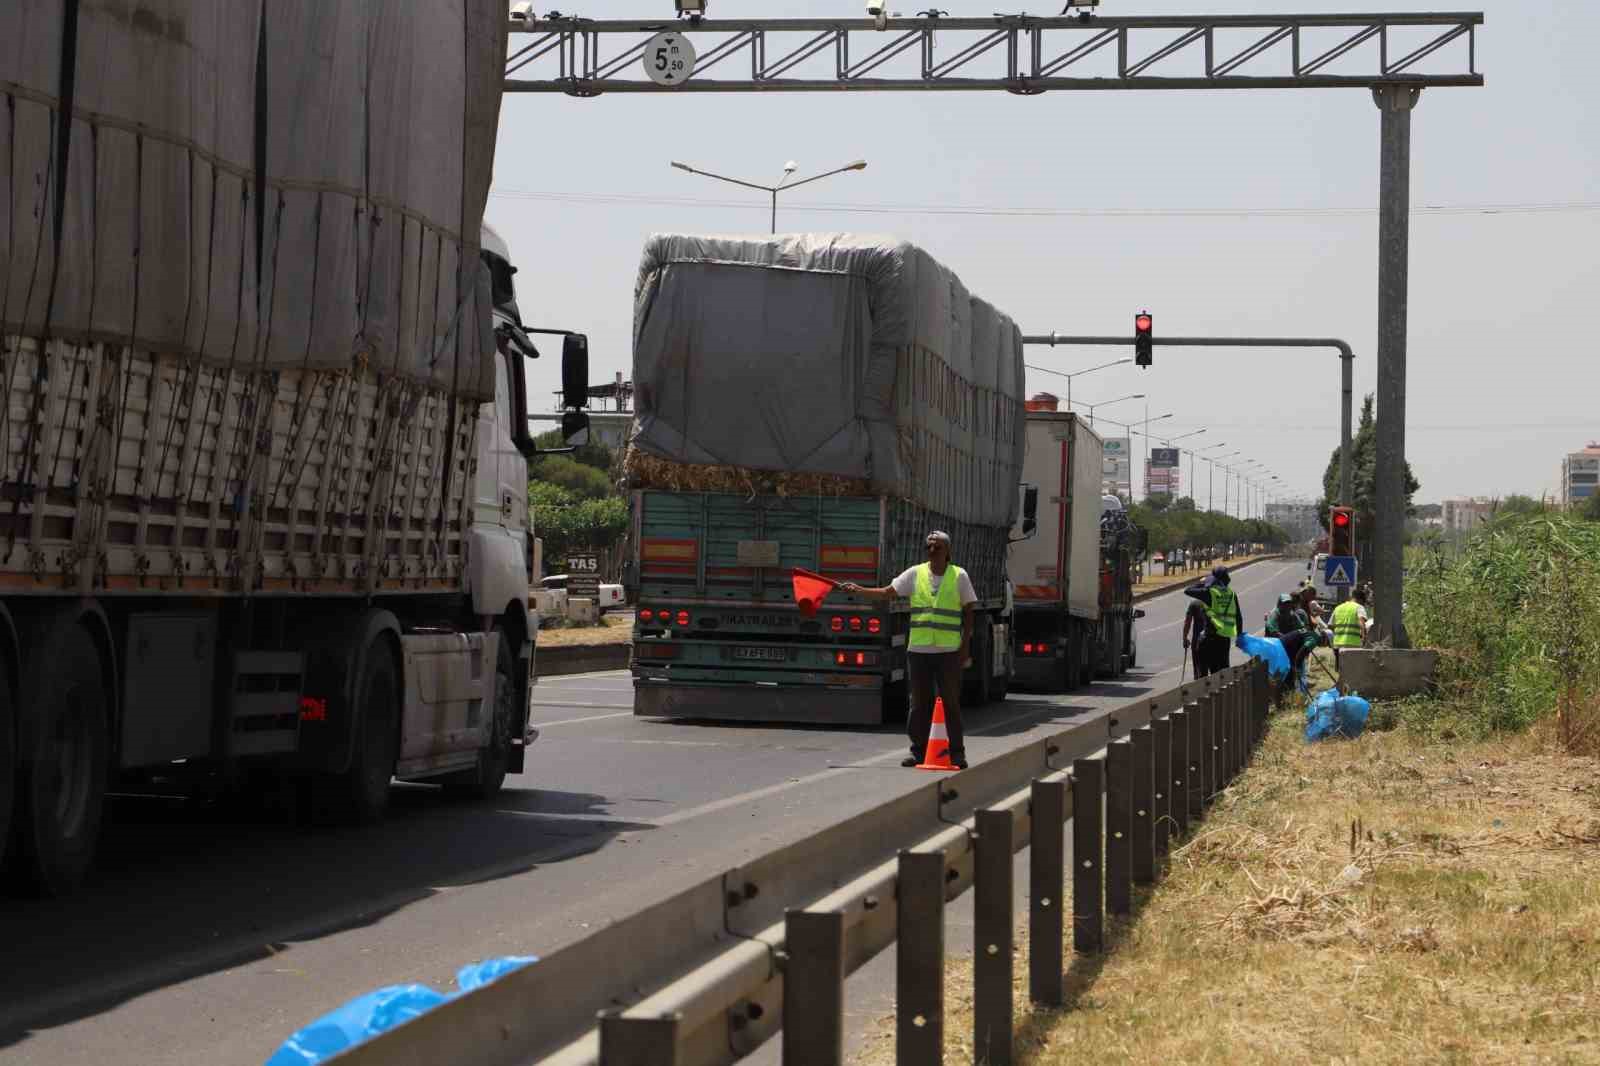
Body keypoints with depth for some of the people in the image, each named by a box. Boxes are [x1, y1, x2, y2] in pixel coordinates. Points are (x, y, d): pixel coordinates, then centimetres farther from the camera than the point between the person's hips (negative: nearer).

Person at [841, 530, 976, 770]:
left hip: (948, 651, -2)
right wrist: (858, 590, -9)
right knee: (920, 703, 7)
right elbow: (887, 592, 2)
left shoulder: (959, 576, 2)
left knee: (951, 703, 0)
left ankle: (957, 753, 6)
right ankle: (919, 751, 14)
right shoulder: (915, 574, 5)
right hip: (918, 650, 2)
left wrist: (965, 645, -3)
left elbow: (968, 612, 4)